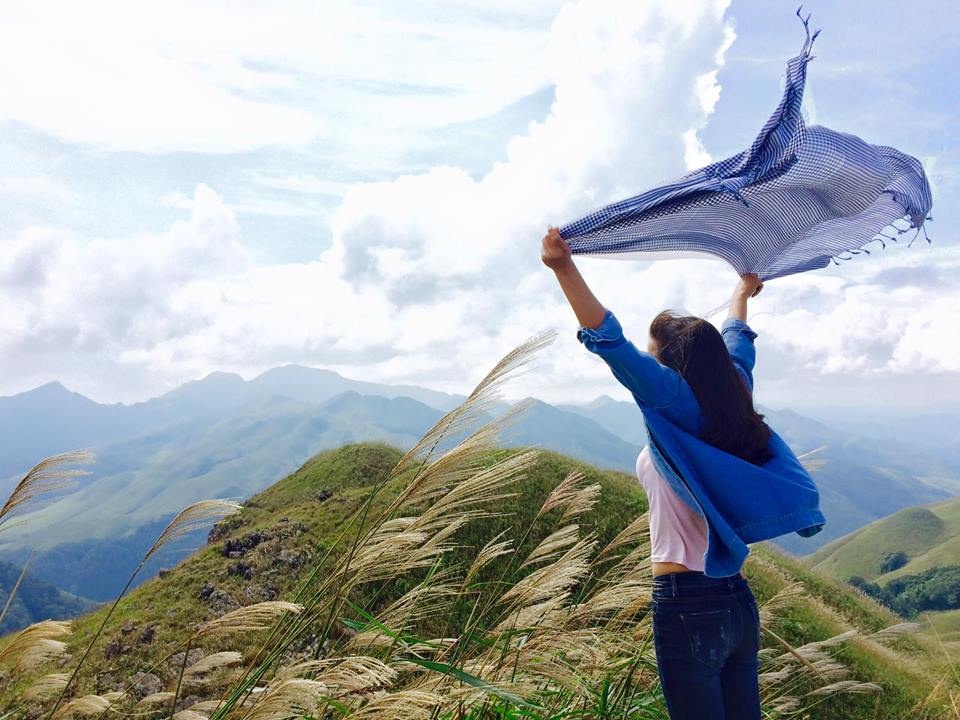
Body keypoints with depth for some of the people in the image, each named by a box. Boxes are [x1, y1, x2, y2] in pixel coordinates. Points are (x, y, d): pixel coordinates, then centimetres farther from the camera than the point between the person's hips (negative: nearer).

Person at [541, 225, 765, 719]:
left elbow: (615, 345, -25)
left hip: (688, 602, -8)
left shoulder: (682, 407, -11)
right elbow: (735, 344, 27)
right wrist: (742, 292, 46)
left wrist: (565, 269, -30)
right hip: (739, 600, 8)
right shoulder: (733, 407, 9)